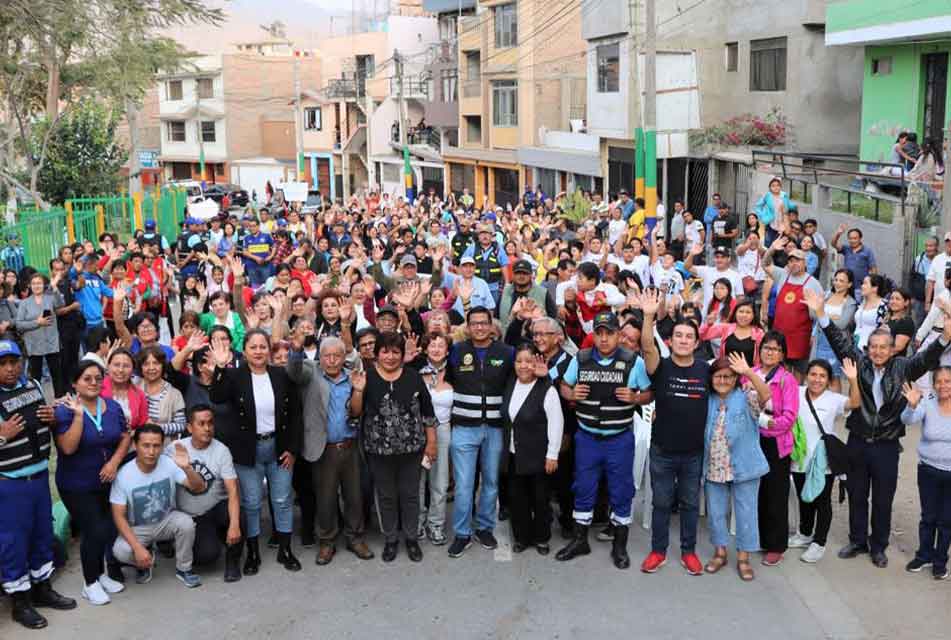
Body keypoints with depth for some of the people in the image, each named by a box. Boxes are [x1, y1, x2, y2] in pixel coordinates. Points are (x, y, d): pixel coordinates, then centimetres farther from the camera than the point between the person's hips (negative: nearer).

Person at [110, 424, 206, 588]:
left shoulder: (169, 464, -18)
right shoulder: (123, 475, -21)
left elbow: (199, 488, -22)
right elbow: (119, 516, -17)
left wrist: (187, 468, -44)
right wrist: (137, 547, -28)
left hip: (166, 521, 1)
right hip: (137, 528, -1)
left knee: (186, 523, -30)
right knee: (121, 551, -29)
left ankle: (183, 569, -4)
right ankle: (145, 563, 7)